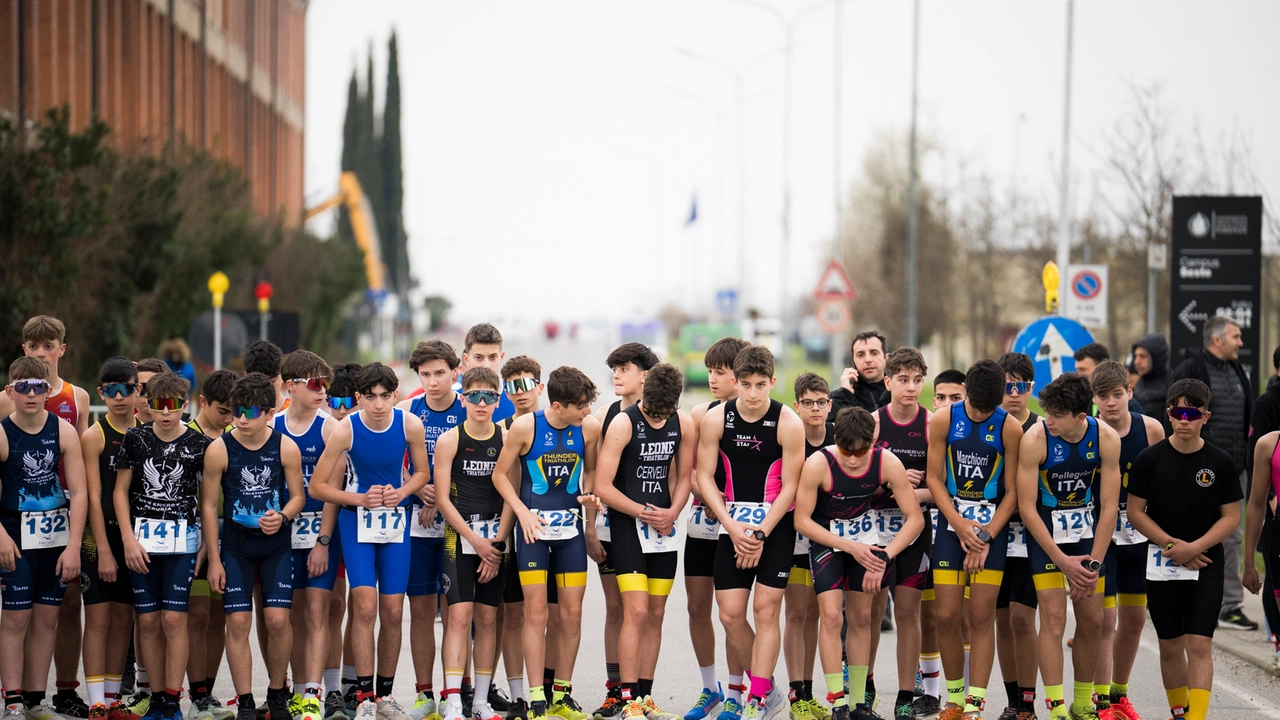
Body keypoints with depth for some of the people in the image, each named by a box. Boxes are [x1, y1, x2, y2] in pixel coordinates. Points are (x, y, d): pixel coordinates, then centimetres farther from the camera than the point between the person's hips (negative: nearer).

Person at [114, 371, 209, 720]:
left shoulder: (199, 445, -1)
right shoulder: (135, 439, 3)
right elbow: (121, 491, 7)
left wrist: (206, 544, 2)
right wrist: (128, 539, -1)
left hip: (182, 538, -2)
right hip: (141, 538, 2)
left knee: (173, 619, -7)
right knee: (148, 620, 3)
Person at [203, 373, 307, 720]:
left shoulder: (286, 448, -8)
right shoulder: (218, 450, -10)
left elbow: (298, 496, 3)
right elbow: (209, 505, -3)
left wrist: (282, 516, -20)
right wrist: (214, 559, -4)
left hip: (276, 545, 0)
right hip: (236, 545, 0)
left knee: (277, 619, -6)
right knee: (238, 622, -5)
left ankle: (277, 692, 15)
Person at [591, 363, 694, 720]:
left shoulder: (684, 424, 2)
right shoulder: (623, 424, -13)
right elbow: (603, 487, -14)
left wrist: (671, 512, -3)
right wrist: (644, 513, -14)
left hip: (664, 526, 5)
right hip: (628, 525, -5)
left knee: (656, 615, 7)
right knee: (636, 611, -13)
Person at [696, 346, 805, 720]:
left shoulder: (789, 423, -11)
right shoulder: (715, 419, -4)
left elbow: (789, 487, -7)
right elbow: (704, 476, 0)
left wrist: (761, 534, -12)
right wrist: (733, 527, -8)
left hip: (776, 524, -3)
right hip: (733, 524, 3)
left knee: (766, 609, -7)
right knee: (730, 614, -1)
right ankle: (768, 689, 18)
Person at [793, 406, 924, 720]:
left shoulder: (888, 463, -24)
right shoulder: (818, 464, -31)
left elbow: (915, 518, -18)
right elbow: (802, 520, -21)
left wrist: (884, 557, -28)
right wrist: (850, 547, -24)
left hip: (864, 538, 3)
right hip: (826, 538, -3)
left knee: (861, 617, 8)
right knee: (831, 615, -15)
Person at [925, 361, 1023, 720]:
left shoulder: (1009, 428, -7)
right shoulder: (943, 420, -3)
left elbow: (1012, 492, -4)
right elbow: (934, 478, 1)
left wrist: (986, 535, -10)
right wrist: (959, 523, -9)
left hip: (991, 527, -1)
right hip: (951, 525, 1)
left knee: (982, 618, -3)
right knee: (947, 616, -1)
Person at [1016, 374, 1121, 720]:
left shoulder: (1106, 439, -14)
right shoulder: (1035, 438, -22)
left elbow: (1109, 507, -8)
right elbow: (1027, 508, -17)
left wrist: (1093, 563, -13)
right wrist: (1063, 561, -18)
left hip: (1087, 533, 3)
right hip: (1045, 534, -3)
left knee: (1092, 621, 6)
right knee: (1054, 618, -12)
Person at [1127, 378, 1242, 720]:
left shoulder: (1221, 462, -3)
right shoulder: (1150, 459, -2)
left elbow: (1231, 516, 0)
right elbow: (1135, 512, 0)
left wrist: (1194, 547, -13)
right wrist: (1171, 544, -11)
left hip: (1206, 564, -1)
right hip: (1162, 564, 1)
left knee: (1199, 644, -10)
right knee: (1170, 644, 10)